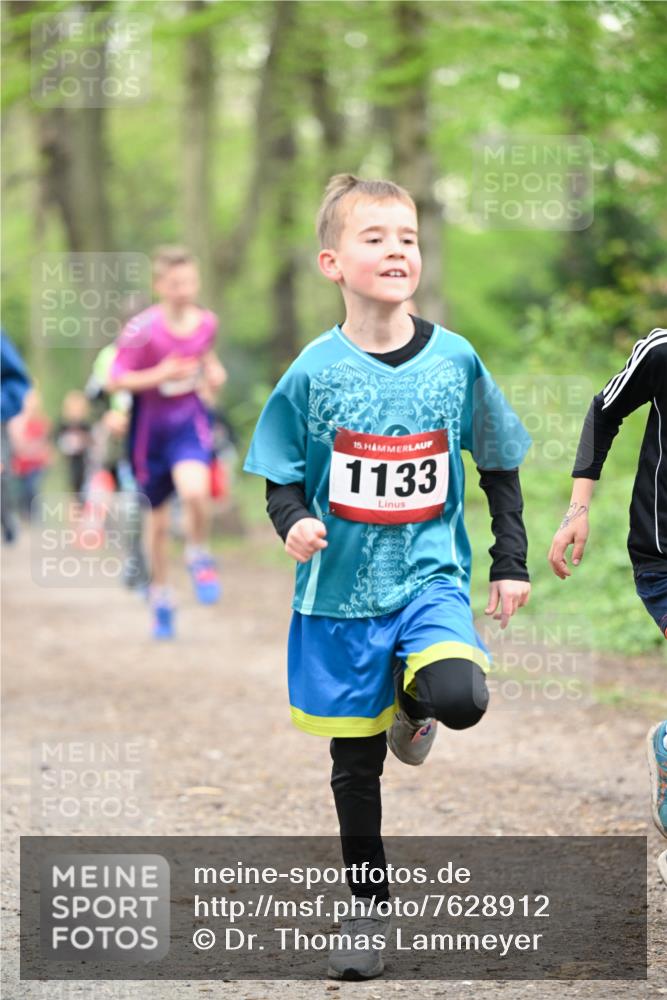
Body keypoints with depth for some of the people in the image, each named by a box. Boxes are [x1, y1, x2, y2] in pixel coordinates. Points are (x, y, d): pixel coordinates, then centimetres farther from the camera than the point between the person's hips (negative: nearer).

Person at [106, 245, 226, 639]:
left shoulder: (207, 322, -4)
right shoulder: (142, 330, -17)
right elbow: (114, 382, -15)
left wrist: (213, 370, -3)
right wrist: (159, 375, -27)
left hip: (190, 420, 1)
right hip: (152, 425, -1)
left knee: (195, 490, -28)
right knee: (159, 518, 9)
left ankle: (200, 557, 1)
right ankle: (160, 596, 30)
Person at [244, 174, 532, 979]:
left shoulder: (454, 360, -4)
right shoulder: (315, 371, -7)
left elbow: (499, 467, 8)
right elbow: (281, 479, 3)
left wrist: (511, 564, 6)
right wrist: (294, 523, -19)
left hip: (429, 577, 0)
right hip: (342, 588, 0)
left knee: (459, 698, -27)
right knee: (355, 760, 8)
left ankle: (413, 699, 10)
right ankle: (367, 906, 26)